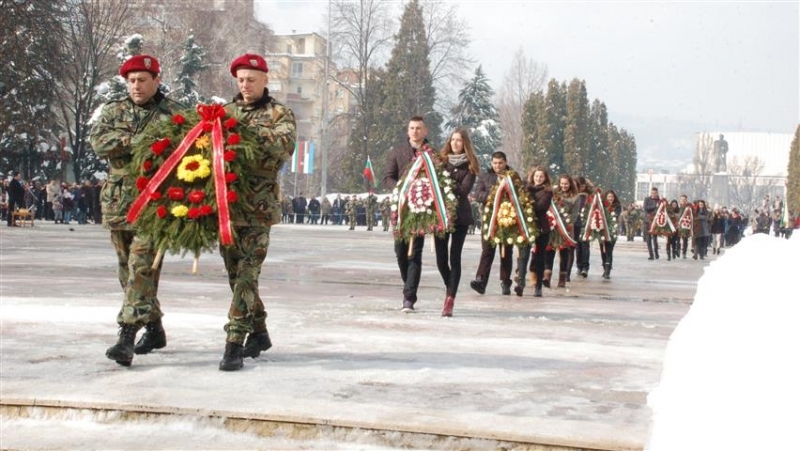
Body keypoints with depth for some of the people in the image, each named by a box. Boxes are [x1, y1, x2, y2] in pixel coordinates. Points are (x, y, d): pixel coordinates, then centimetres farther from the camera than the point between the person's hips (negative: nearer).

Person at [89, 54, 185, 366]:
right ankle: (154, 329, 24)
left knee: (142, 268, -15)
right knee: (128, 269, 11)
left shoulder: (173, 114, 5)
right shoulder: (113, 111, 13)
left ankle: (127, 336, -18)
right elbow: (98, 142, -4)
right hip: (119, 201, 5)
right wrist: (137, 140, -16)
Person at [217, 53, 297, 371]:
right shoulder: (225, 112, 17)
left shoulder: (279, 115, 3)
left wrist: (244, 127, -24)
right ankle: (259, 333, 26)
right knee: (235, 273, 11)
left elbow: (285, 144, -16)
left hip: (258, 206, -5)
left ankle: (235, 344, -11)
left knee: (246, 274, -11)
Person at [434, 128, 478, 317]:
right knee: (441, 258, 1)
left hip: (460, 214, -2)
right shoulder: (441, 160, 10)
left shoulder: (469, 165, 3)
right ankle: (450, 289, 28)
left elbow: (464, 190, -8)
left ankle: (450, 300, -7)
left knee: (454, 257, -6)